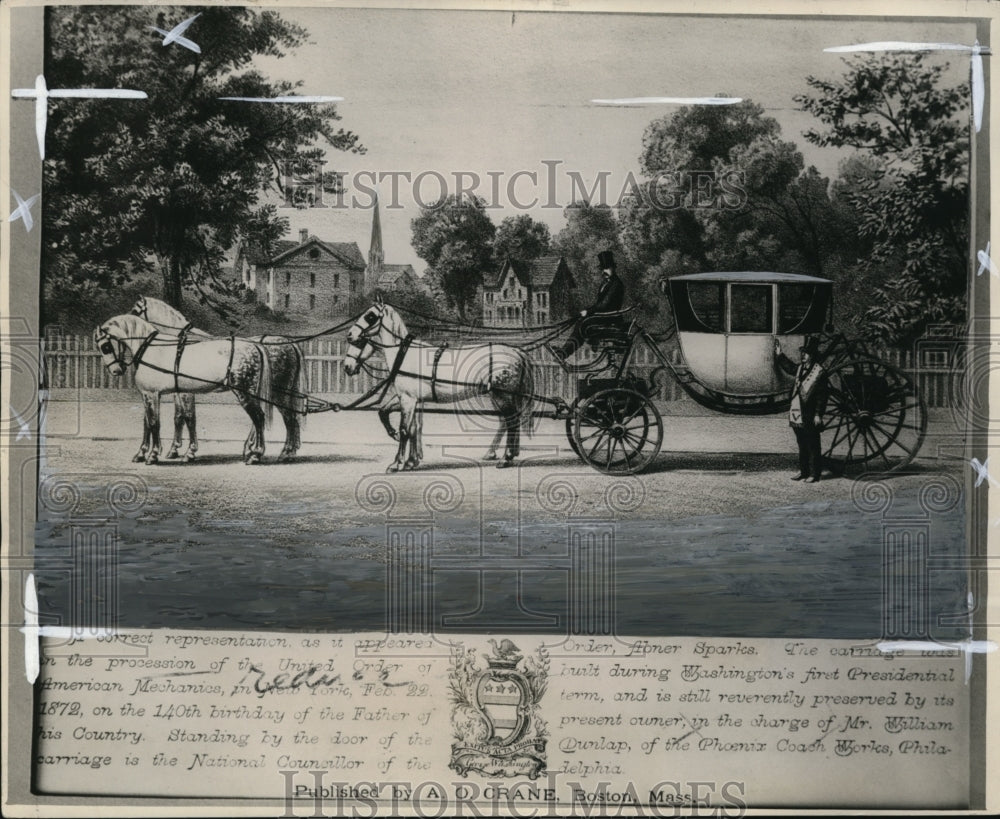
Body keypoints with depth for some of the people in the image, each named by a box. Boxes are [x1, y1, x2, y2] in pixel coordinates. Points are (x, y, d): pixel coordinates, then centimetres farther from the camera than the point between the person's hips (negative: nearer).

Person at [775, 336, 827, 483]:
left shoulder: (819, 372, -13)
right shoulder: (800, 368, 9)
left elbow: (821, 396, -14)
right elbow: (789, 367, 34)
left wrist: (818, 414, -17)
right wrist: (779, 355, 27)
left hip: (810, 418, -8)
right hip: (797, 415, 8)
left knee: (813, 447, 1)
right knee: (802, 446, 16)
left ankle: (814, 474, 7)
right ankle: (803, 471, 25)